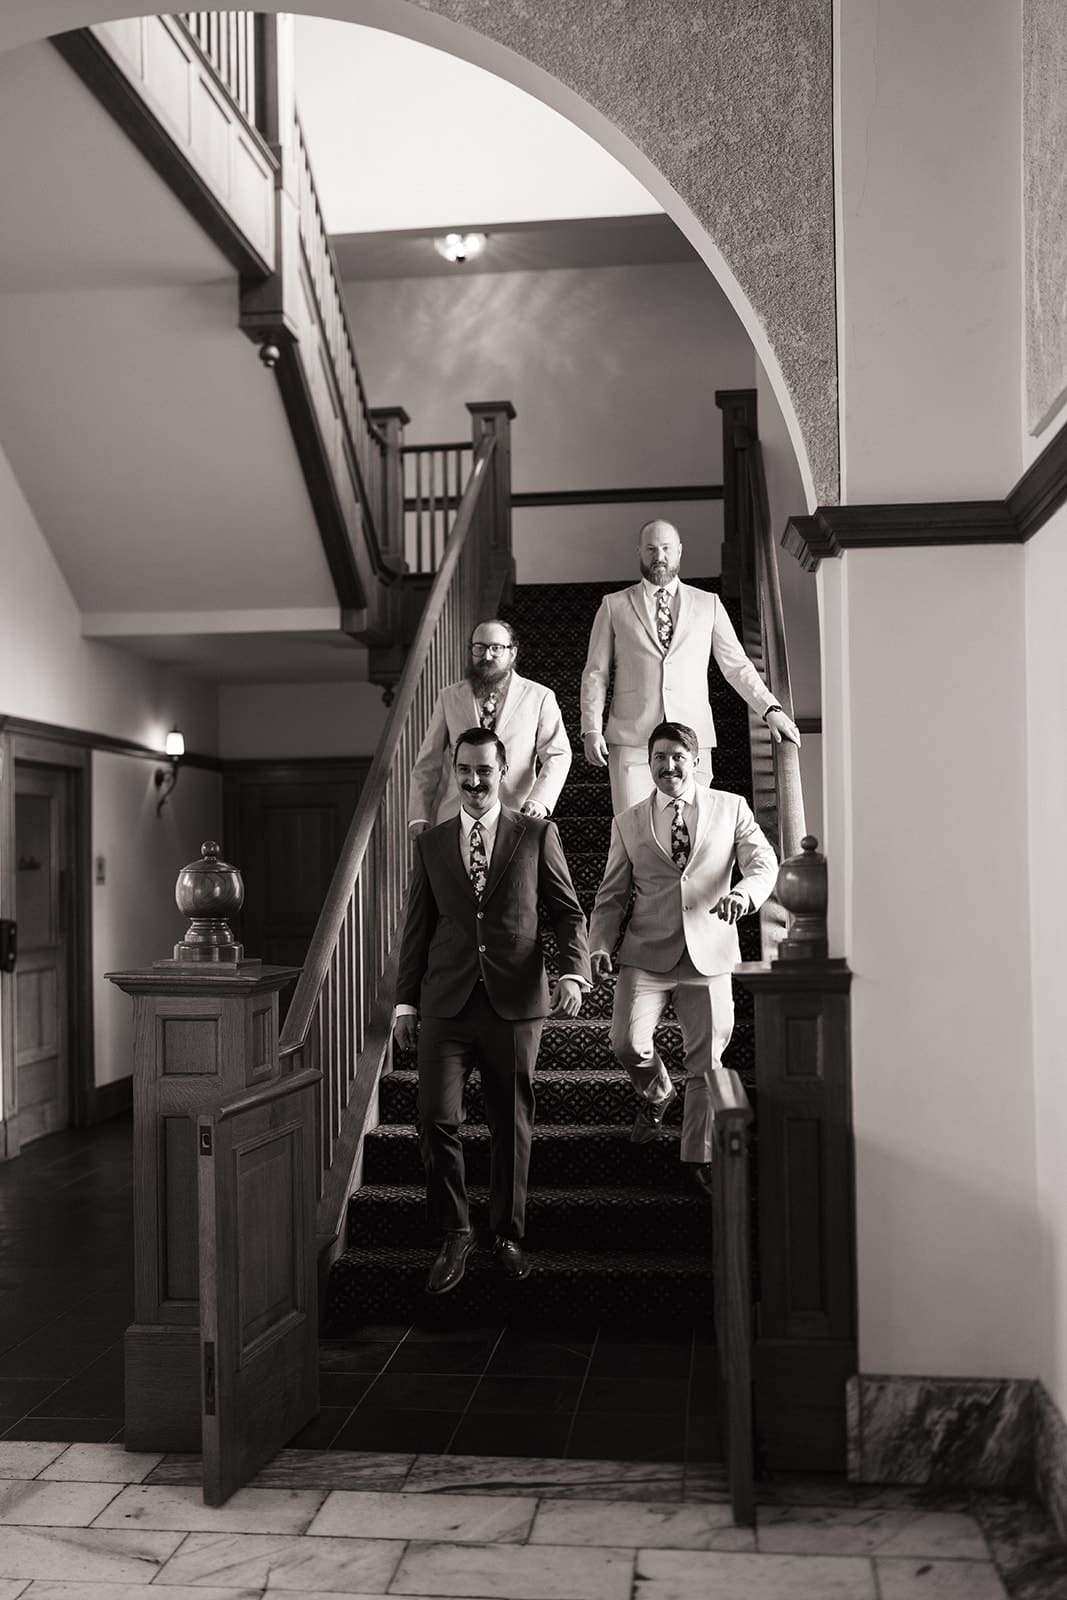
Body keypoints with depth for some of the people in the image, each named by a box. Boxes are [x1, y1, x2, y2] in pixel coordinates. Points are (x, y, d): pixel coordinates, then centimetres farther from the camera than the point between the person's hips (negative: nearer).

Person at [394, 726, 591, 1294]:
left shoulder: (537, 835, 5)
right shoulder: (431, 843, 11)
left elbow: (568, 912, 4)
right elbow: (417, 926, 13)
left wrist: (573, 972, -12)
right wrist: (406, 1000, 8)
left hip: (515, 1002, -1)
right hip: (446, 1003, 1)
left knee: (511, 1125, 7)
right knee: (436, 1118, -7)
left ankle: (507, 1235, 24)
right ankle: (454, 1234, 12)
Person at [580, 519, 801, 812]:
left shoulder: (708, 604, 14)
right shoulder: (614, 606, 12)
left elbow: (736, 665, 13)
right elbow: (596, 672, 10)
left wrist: (770, 709, 0)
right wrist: (591, 729, -2)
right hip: (631, 741, -1)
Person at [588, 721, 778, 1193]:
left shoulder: (731, 808, 8)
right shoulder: (628, 823, 10)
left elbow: (764, 862, -2)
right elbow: (611, 896, 11)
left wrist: (744, 892, -25)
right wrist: (600, 946, -6)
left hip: (709, 953, 0)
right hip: (648, 954, 0)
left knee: (706, 1060, 2)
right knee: (627, 1043, -15)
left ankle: (700, 1157, 20)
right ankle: (656, 1091, 20)